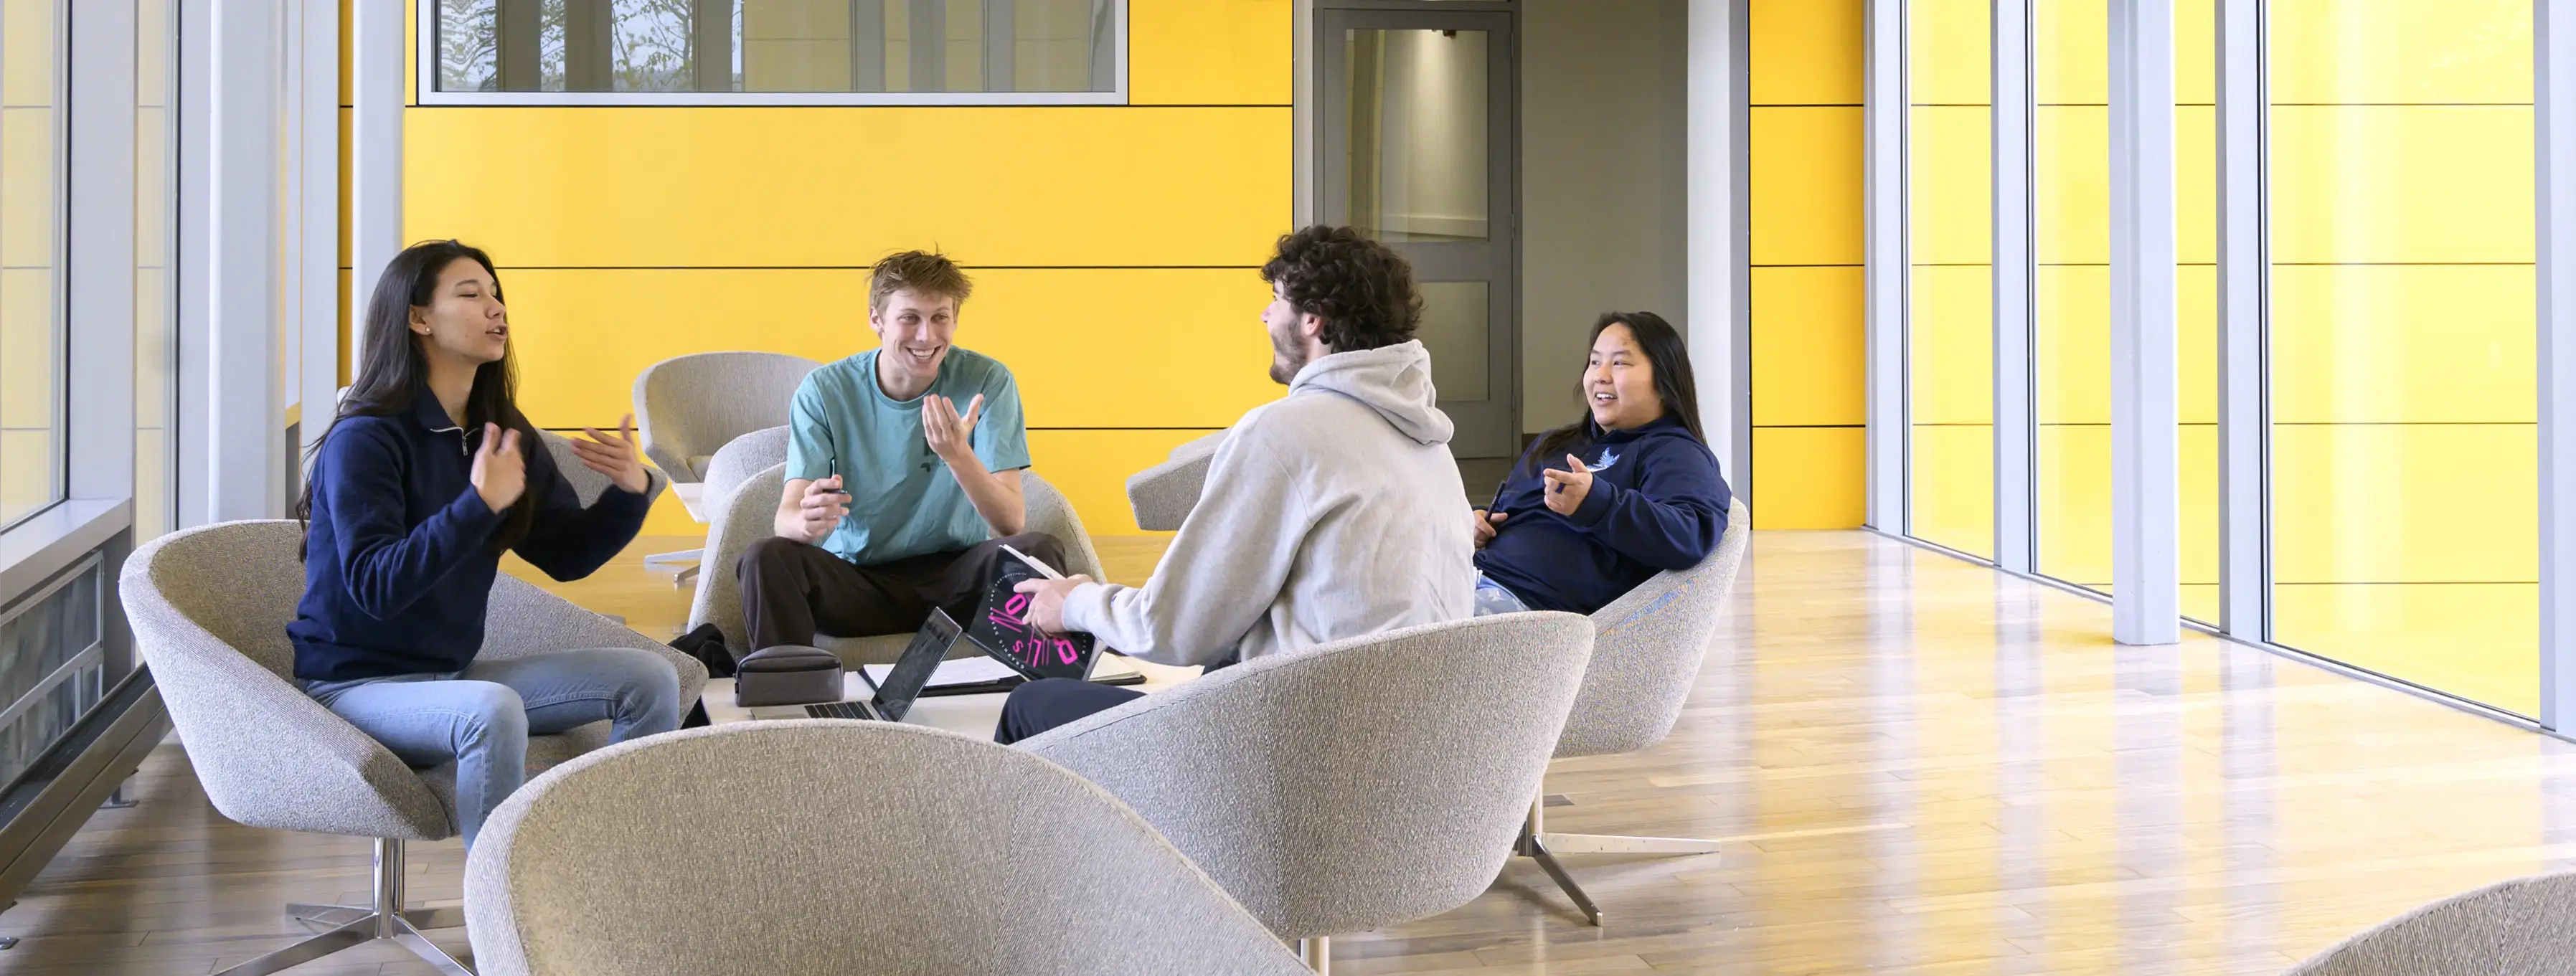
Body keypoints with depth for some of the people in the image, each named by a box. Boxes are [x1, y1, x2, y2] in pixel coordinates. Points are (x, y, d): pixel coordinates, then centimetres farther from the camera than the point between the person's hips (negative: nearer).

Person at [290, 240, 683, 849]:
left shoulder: (502, 434, 7)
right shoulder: (364, 440, -16)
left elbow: (566, 555, 10)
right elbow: (375, 587, -26)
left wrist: (628, 493, -9)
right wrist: (479, 504, -34)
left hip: (448, 673, 8)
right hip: (353, 683, -8)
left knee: (649, 678, -3)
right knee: (493, 711, -38)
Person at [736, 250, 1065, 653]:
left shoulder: (988, 382, -6)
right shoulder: (824, 391, -5)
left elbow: (1012, 523, -14)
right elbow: (786, 517, -14)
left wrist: (958, 455, -34)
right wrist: (808, 523, -40)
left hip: (955, 578, 0)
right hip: (856, 581, 0)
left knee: (1039, 549, -29)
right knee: (766, 558, -28)